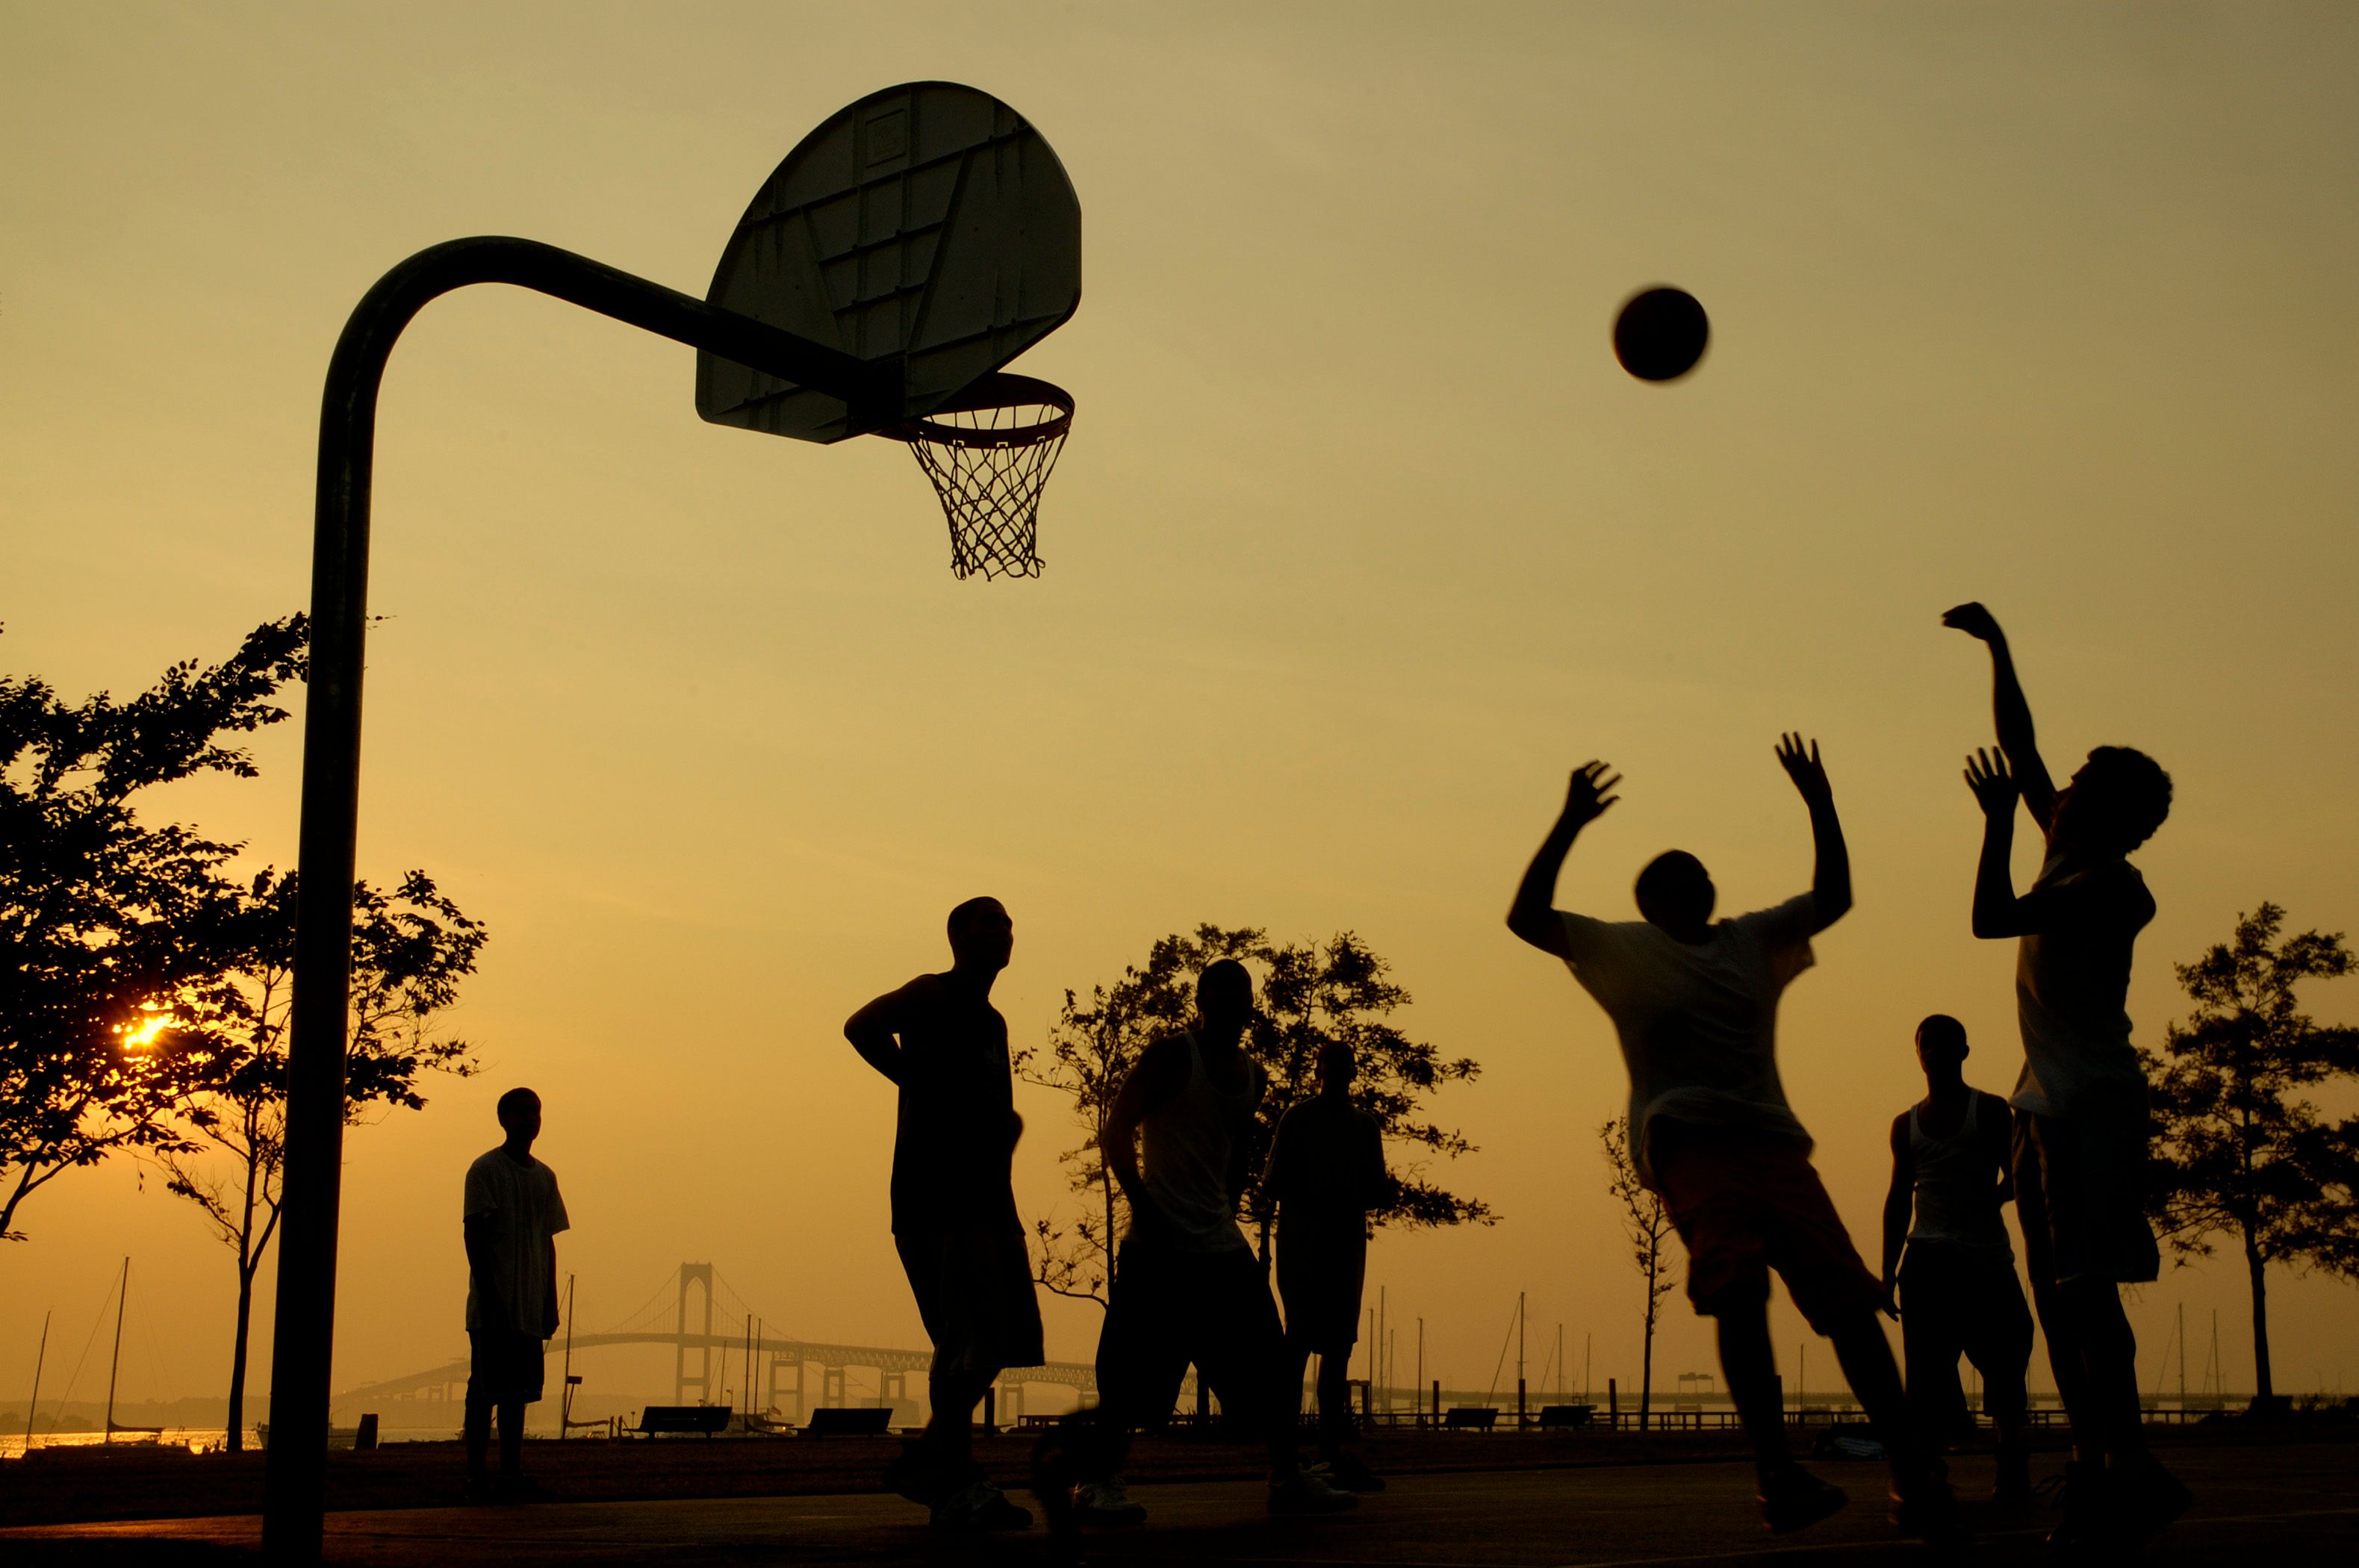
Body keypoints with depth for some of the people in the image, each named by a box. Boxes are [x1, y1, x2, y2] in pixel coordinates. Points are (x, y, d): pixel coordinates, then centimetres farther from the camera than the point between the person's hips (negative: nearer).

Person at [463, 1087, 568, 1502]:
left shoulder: (545, 1176, 16)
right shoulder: (485, 1169, -4)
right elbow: (474, 1237, -9)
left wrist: (550, 1305, 13)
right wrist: (488, 1296, -16)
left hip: (530, 1308, 6)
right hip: (494, 1309, -6)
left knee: (517, 1391, 8)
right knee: (486, 1392, -5)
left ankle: (512, 1475, 11)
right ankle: (478, 1478, -2)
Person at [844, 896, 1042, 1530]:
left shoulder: (993, 1022, 24)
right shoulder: (933, 996, -1)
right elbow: (862, 1027, -19)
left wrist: (1005, 1124, 12)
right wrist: (925, 1087, -13)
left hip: (986, 1198, 9)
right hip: (936, 1197, -9)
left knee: (1000, 1340, 7)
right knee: (969, 1344, -14)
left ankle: (924, 1466, 19)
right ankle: (957, 1485, -7)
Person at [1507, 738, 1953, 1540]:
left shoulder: (1753, 940, 25)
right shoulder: (1626, 950, 14)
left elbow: (1833, 898, 20)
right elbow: (1527, 917, 5)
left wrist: (1820, 804, 11)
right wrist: (1569, 825, -4)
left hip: (1775, 1142, 4)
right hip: (1688, 1142, -4)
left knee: (1850, 1300, -5)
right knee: (1739, 1291, -25)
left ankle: (1912, 1475, -3)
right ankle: (1777, 1475, -29)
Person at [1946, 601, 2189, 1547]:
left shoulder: (2112, 886, -11)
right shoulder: (2066, 852, 13)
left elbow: (1992, 918, -20)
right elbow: (2020, 746, 20)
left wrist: (1998, 819, -11)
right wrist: (1997, 648, 21)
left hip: (2092, 1103, -9)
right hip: (2048, 1102, 9)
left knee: (2085, 1285, -14)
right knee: (2055, 1291, 5)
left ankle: (2127, 1466, -15)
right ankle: (2096, 1461, 7)